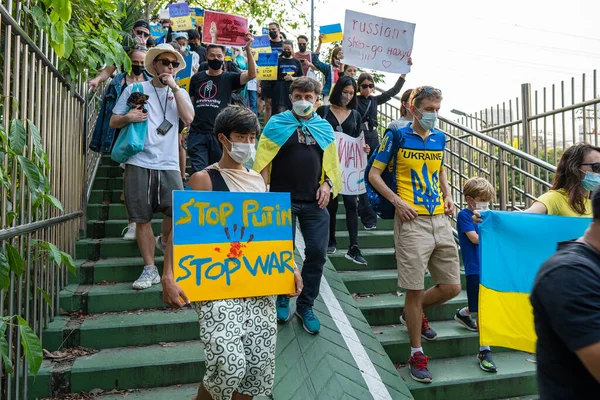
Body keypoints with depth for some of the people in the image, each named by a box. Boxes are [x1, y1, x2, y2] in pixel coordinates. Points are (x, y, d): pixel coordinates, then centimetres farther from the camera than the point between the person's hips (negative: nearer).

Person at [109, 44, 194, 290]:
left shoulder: (179, 93, 15)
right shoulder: (134, 89, 11)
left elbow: (188, 119, -5)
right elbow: (113, 122, 12)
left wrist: (174, 87, -5)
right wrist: (127, 117, -10)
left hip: (168, 164, 1)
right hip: (139, 162, 0)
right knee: (142, 218, 1)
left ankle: (164, 240, 22)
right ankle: (150, 270, 12)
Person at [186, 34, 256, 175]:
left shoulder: (229, 78, 3)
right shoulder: (196, 78, 11)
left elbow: (252, 74, -14)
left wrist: (248, 49, -23)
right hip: (197, 133, 1)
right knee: (198, 172, -4)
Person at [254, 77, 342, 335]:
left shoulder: (325, 128, 11)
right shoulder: (277, 124, 1)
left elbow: (332, 161, 16)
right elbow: (263, 160, -3)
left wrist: (328, 183, -1)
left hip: (315, 201, 3)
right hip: (282, 199, -3)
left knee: (317, 253, 2)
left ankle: (306, 305, 19)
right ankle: (282, 298, 29)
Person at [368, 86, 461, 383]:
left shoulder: (440, 138, 13)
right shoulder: (397, 136, -2)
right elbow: (374, 174, -2)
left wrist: (448, 196, 10)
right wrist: (397, 201, -13)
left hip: (440, 220, 6)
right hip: (412, 221, -6)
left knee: (452, 287, 9)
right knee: (415, 289, -1)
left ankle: (413, 313, 37)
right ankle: (416, 354, 17)